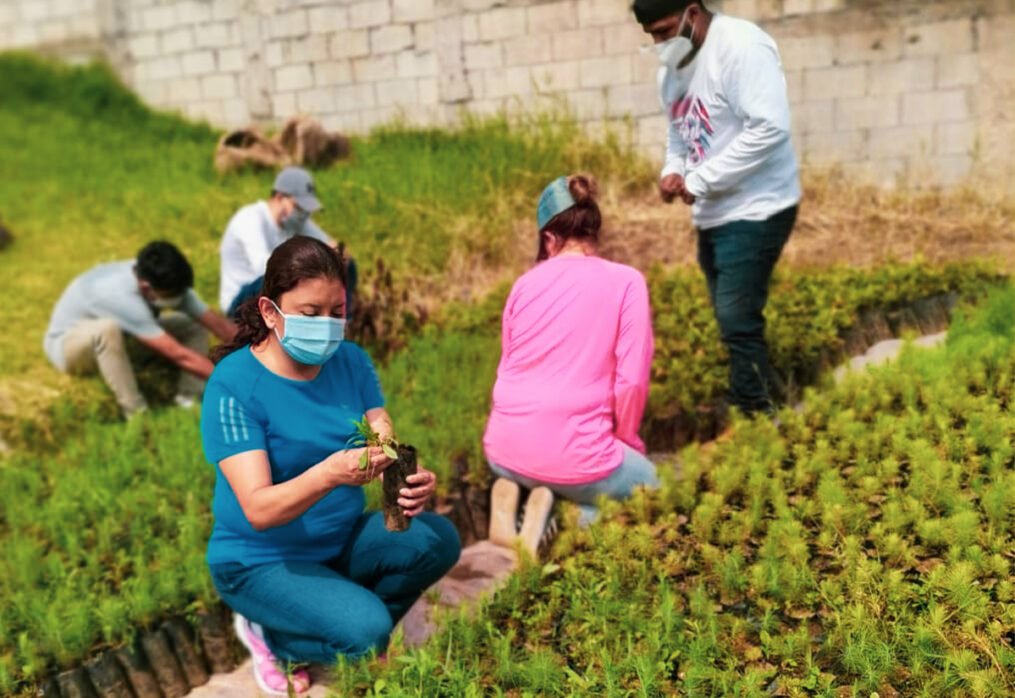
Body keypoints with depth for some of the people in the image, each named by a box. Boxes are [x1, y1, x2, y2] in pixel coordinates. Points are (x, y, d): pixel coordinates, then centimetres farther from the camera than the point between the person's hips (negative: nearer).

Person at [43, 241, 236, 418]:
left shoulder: (168, 284, -21)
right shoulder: (122, 296, -41)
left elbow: (218, 324, -18)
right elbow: (177, 354, -41)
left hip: (122, 335, 7)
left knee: (194, 324, -10)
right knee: (107, 329, -42)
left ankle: (190, 403, -16)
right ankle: (138, 415, -29)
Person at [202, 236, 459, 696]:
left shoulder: (351, 361, -6)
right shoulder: (233, 385, -22)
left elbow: (387, 450, -12)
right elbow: (258, 510, -28)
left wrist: (414, 480, -36)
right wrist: (328, 474, -47)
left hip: (342, 538, 6)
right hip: (262, 560, -5)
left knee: (437, 539, -17)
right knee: (367, 631, -25)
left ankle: (352, 621, 7)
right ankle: (267, 633, 5)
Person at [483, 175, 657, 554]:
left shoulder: (525, 282, 7)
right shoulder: (626, 281, -5)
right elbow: (632, 381, -9)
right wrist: (625, 441, 10)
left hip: (503, 449, 5)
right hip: (572, 455, -5)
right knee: (648, 483, 25)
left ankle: (513, 491, 7)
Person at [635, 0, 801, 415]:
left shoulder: (740, 47, -16)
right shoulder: (672, 67, 10)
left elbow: (769, 128, -25)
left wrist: (699, 181, -23)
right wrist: (672, 171, -3)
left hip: (755, 210, -8)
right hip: (712, 214, 9)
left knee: (737, 322, -11)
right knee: (734, 323, 12)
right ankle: (765, 405, 25)